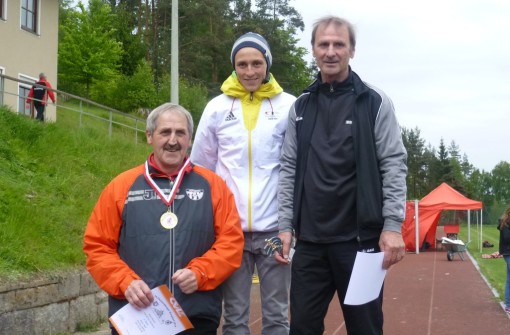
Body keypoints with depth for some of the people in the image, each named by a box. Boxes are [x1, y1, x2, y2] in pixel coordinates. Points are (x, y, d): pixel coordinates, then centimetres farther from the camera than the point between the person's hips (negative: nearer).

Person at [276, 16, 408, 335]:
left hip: (360, 237, -3)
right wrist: (285, 225, 3)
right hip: (310, 240, 3)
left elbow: (394, 165, -5)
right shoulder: (300, 107, 10)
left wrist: (393, 225, -13)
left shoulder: (375, 102, 0)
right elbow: (289, 169, 10)